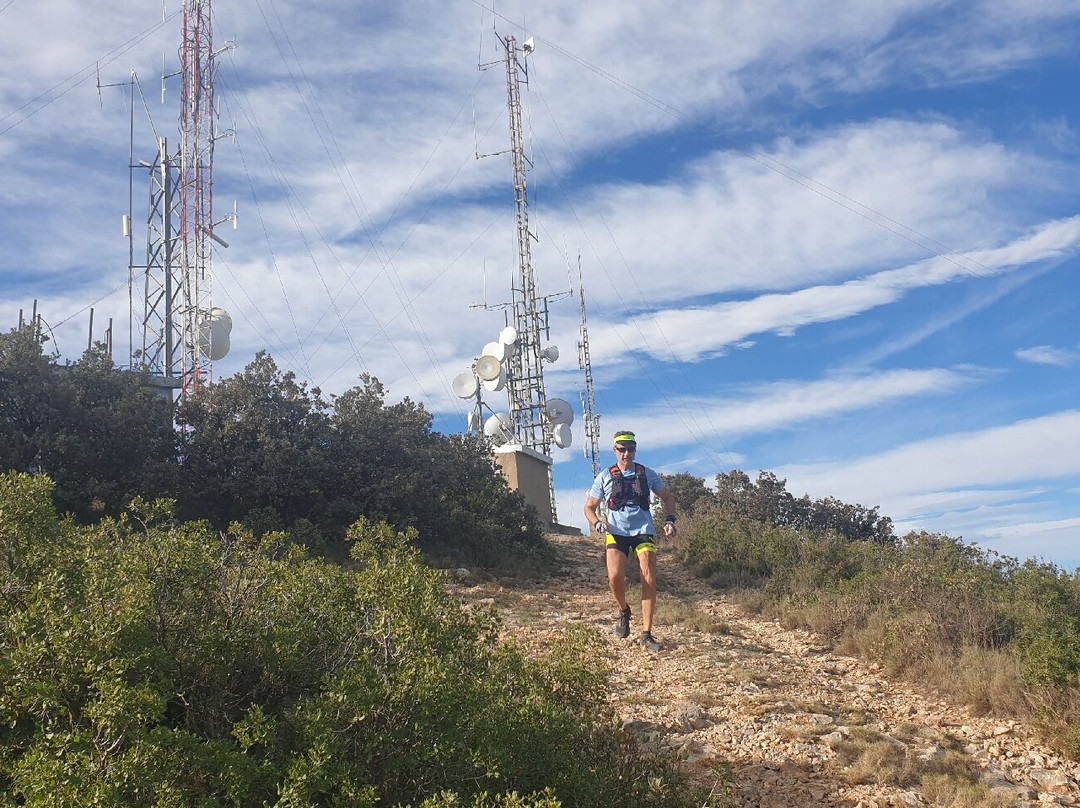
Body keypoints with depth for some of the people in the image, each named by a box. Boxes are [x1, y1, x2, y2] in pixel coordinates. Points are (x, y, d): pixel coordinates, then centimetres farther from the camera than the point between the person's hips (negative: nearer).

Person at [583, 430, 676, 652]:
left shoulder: (647, 474, 7)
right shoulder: (604, 477, 6)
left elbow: (668, 497, 19)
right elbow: (589, 507, 10)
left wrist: (669, 520, 2)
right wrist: (597, 524, -11)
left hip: (643, 531, 1)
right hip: (616, 533, 0)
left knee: (649, 581, -12)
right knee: (615, 577, -21)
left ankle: (646, 635, -5)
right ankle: (624, 611, 11)